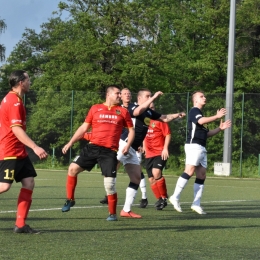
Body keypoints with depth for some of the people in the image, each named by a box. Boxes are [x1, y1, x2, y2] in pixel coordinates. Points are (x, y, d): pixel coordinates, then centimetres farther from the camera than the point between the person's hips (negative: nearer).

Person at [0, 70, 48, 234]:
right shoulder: (14, 102, -16)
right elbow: (16, 129, -24)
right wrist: (35, 147, -30)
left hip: (19, 152, 10)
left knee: (29, 183, 2)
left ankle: (21, 225, 2)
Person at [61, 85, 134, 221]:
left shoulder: (123, 111, 8)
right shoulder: (95, 108, 9)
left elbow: (131, 130, 14)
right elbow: (84, 128, 14)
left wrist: (128, 145, -3)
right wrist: (70, 143, 10)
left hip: (109, 151, -2)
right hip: (92, 147, 2)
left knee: (110, 183, -8)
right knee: (73, 168, -10)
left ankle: (112, 214, 11)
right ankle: (70, 200, 9)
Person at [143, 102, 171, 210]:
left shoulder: (159, 119, -5)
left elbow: (168, 134, -6)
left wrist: (165, 148, -15)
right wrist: (144, 147, 18)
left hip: (160, 153, -6)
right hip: (149, 154, 6)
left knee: (156, 172, -25)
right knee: (151, 179, 5)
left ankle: (164, 197, -11)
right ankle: (160, 200, 21)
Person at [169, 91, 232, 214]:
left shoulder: (200, 113, 26)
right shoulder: (194, 111, -2)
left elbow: (207, 133, 28)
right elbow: (201, 121, -24)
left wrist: (220, 128, 17)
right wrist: (217, 116, -16)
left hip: (201, 148, 10)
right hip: (194, 145, -10)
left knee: (201, 175, 3)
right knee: (189, 171, -19)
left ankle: (196, 204, 2)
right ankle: (175, 197, -19)